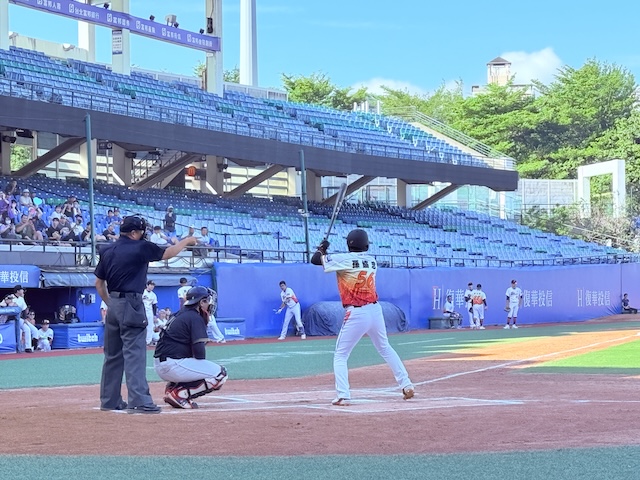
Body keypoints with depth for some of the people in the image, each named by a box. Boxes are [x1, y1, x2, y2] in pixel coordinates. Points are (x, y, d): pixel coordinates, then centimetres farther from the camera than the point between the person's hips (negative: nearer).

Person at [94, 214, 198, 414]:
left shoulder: (107, 250, 10)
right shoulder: (140, 247, -8)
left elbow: (99, 283, 13)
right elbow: (167, 254, 3)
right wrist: (186, 242, 18)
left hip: (113, 305, 7)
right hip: (131, 305, -7)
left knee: (113, 354, 13)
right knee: (135, 354, -9)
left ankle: (109, 400, 18)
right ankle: (139, 401, -14)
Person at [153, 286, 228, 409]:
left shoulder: (179, 315, 19)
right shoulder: (195, 318, -8)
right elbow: (199, 352, -15)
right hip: (173, 365, -9)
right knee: (220, 374, -8)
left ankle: (172, 387, 10)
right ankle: (180, 393, -13)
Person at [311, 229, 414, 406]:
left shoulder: (344, 260, -8)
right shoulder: (372, 261, 8)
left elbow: (315, 259, -6)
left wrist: (322, 248, 15)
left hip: (356, 314, -5)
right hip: (375, 310, 5)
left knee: (340, 356, 4)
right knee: (385, 349, 23)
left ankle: (343, 396, -9)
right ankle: (406, 385, 22)